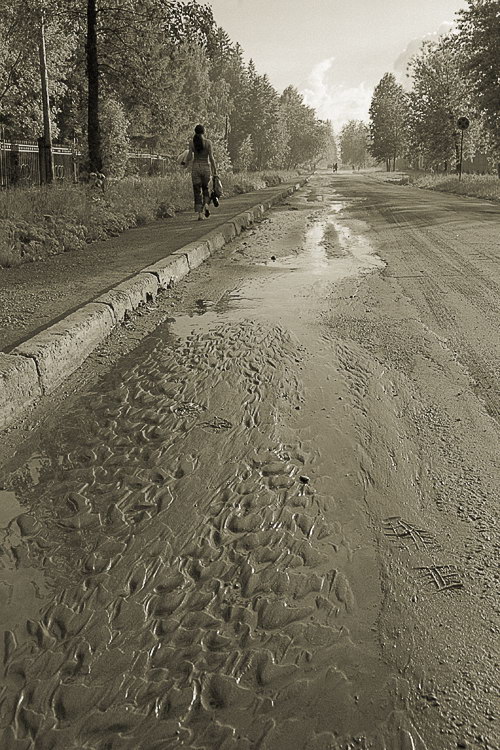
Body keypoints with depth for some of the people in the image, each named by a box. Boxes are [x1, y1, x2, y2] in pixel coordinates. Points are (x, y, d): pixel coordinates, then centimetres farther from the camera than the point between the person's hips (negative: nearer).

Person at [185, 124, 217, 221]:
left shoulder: (192, 142, -1)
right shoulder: (208, 142, -3)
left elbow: (190, 156, -6)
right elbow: (211, 157, -7)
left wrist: (187, 163, 16)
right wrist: (215, 170, 0)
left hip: (195, 168, 0)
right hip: (206, 167, 0)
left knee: (197, 191, 5)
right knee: (205, 188, 20)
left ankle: (200, 214, -5)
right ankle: (205, 205, -6)